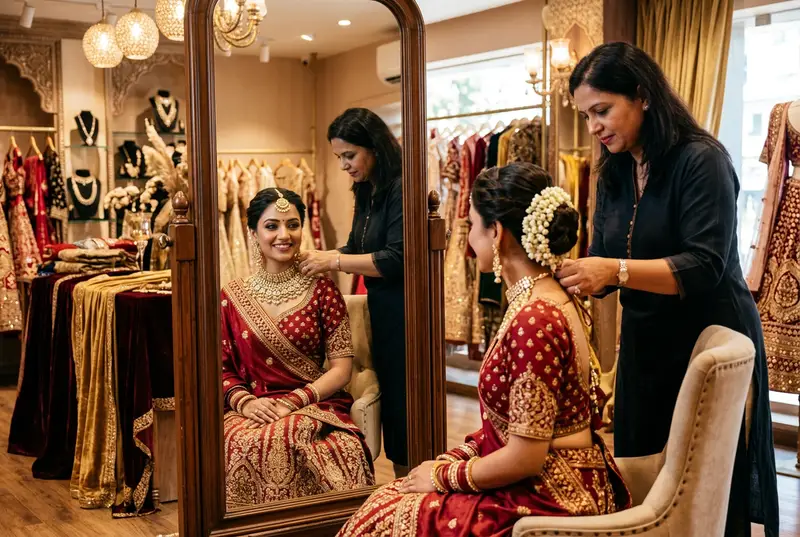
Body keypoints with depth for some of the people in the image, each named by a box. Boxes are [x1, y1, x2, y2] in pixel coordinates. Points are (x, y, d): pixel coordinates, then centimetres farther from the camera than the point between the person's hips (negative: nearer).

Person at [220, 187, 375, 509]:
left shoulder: (321, 290, 7)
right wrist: (245, 401, -12)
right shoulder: (232, 298, 10)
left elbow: (342, 367, 1)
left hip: (314, 407, 0)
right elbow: (221, 369, 8)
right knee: (244, 446, -35)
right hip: (253, 410, 1)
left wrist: (293, 401, -12)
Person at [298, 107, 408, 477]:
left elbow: (395, 260, -21)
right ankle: (401, 483, 24)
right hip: (380, 308, 9)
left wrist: (333, 261, -17)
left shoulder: (401, 189, -16)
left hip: (403, 311, -9)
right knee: (386, 394, 14)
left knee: (401, 398, -2)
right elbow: (356, 249, 18)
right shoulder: (366, 192, 12)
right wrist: (319, 259, 2)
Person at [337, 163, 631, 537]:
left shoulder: (534, 319, -24)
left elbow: (525, 458, -22)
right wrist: (453, 460, 5)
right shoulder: (546, 301, 6)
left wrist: (442, 475, -10)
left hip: (548, 501, -8)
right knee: (393, 502, 11)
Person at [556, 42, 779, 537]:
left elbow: (704, 268, -25)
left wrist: (616, 271, -33)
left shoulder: (701, 160, -17)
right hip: (645, 344, 7)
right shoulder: (614, 174, 5)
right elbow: (601, 265, 5)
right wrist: (562, 275, -14)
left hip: (709, 342, -7)